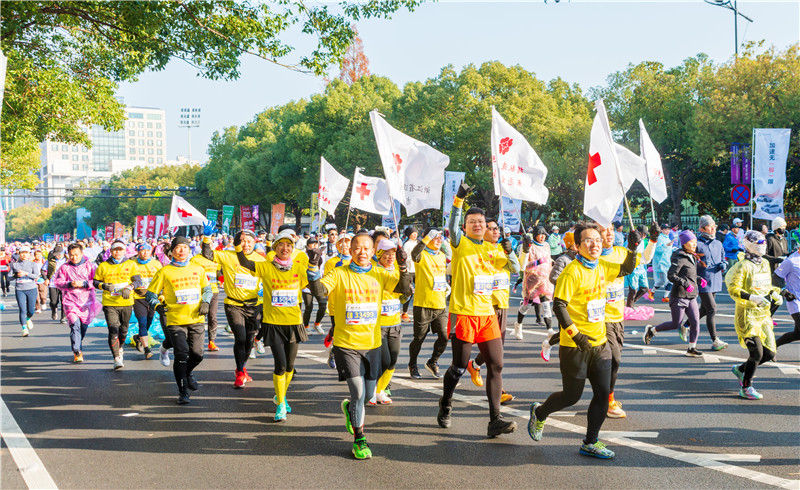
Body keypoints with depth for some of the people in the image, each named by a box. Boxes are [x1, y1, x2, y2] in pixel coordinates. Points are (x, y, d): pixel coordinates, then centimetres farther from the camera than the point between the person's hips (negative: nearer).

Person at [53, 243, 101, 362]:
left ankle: (78, 348, 31)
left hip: (87, 301, 1)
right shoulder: (64, 267, 7)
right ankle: (77, 352, -16)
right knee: (75, 325, -17)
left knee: (83, 327, 8)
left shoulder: (90, 266, 4)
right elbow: (57, 282, 5)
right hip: (70, 301, -1)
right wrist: (69, 284, -13)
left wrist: (83, 284, -15)